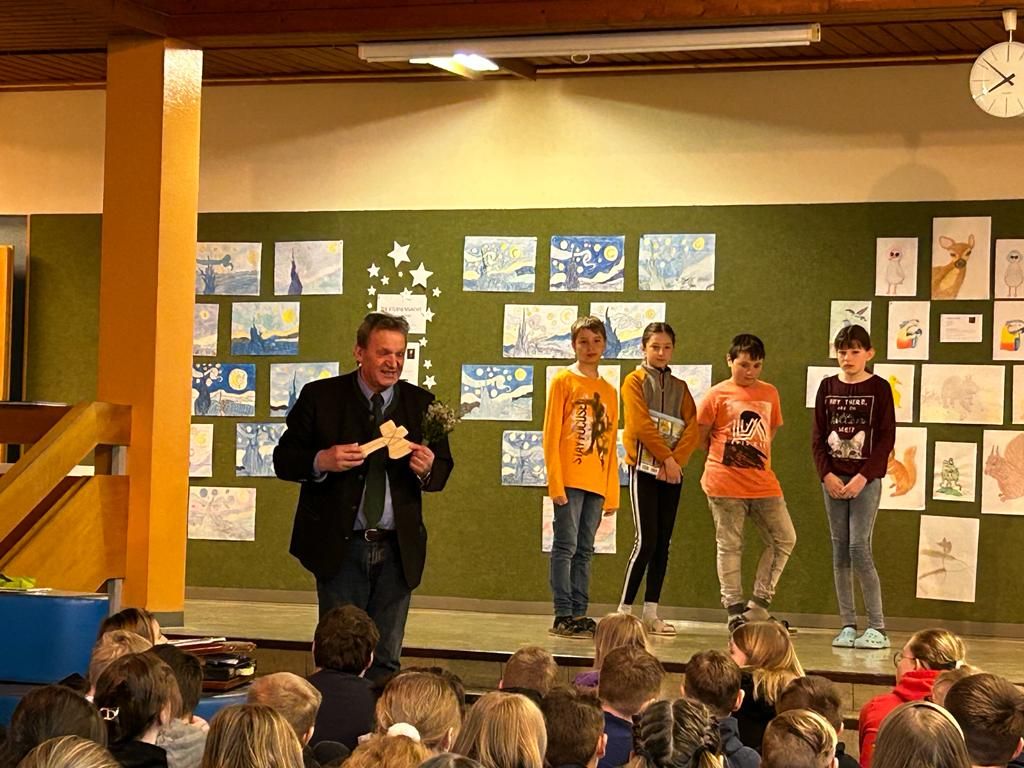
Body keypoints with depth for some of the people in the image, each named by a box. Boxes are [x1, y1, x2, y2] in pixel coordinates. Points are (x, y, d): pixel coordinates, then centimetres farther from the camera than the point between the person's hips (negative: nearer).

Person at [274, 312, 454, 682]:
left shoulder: (420, 403, 6)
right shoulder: (320, 397, 0)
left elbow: (443, 469, 10)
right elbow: (284, 460, 1)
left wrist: (428, 469, -14)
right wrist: (322, 461, -19)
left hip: (398, 550, 2)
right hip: (339, 547, -2)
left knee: (385, 661, 9)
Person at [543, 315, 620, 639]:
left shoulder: (609, 391, 16)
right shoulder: (564, 381, 1)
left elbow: (610, 445, 17)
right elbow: (551, 434, -4)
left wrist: (612, 492, 11)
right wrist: (555, 482, -12)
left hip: (597, 484, 5)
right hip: (569, 480, -5)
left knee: (584, 550, 7)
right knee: (566, 546, -6)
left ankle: (579, 614, 9)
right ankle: (563, 616, -5)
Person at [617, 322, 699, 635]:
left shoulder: (680, 387, 15)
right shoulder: (634, 381, 1)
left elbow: (692, 428, 3)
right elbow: (640, 424, -11)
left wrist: (676, 460, -12)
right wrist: (667, 458, -14)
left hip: (673, 471, 5)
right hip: (644, 468, -5)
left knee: (663, 543, 4)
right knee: (646, 540, -12)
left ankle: (651, 612, 8)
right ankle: (624, 611, -7)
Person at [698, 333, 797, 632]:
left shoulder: (770, 394, 8)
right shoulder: (717, 395, -4)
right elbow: (701, 436, 3)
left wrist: (757, 457, 12)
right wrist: (724, 459, 7)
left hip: (762, 482, 4)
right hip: (725, 485, -4)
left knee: (784, 539, 0)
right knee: (730, 546, 2)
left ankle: (759, 603, 9)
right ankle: (735, 610, 9)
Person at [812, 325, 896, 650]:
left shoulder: (879, 388, -2)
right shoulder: (827, 387, 8)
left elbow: (886, 438, -6)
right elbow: (817, 436, 8)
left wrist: (862, 477, -14)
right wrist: (827, 474, -5)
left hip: (866, 480, -4)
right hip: (833, 479, 4)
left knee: (859, 548, -12)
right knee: (839, 551, 3)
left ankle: (877, 628, -6)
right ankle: (847, 626, 8)